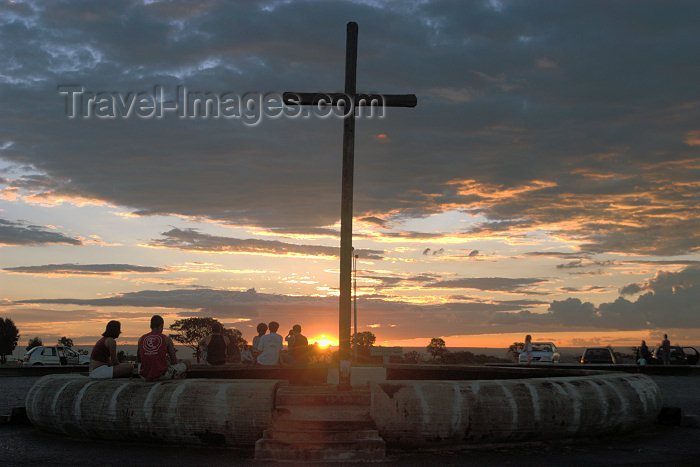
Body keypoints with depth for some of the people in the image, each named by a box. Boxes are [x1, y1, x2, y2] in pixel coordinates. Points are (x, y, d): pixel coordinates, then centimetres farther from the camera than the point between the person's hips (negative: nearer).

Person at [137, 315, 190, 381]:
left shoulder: (141, 339, 5)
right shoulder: (166, 339, -3)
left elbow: (138, 359, 18)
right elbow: (174, 361, 5)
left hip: (145, 377, 4)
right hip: (162, 375, -4)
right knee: (185, 365, 18)